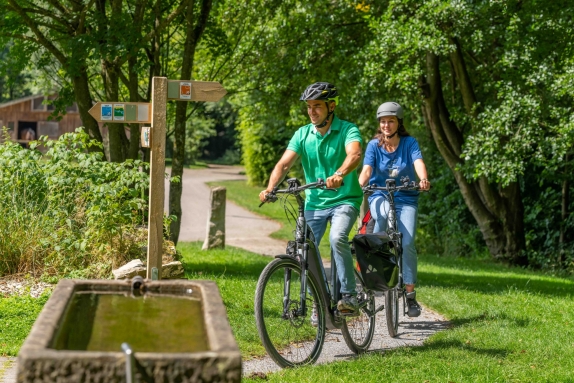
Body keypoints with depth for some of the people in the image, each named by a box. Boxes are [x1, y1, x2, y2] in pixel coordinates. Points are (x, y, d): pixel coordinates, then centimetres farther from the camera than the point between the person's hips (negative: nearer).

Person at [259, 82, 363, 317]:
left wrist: (339, 175, -50)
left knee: (337, 237, -30)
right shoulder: (302, 134, 3)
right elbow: (284, 163, -6)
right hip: (314, 202, 4)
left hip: (345, 200, -4)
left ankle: (349, 295, -20)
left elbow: (355, 154, -29)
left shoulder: (347, 130, -9)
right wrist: (270, 188, -25)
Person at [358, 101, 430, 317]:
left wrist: (423, 180, -41)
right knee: (385, 211, -39)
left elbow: (418, 162, -19)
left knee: (407, 243, -15)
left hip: (406, 198, 0)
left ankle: (410, 294, -5)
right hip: (380, 196, 0)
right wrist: (359, 186, -37)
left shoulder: (409, 143, -2)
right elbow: (367, 169, -14)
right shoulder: (374, 145, -1)